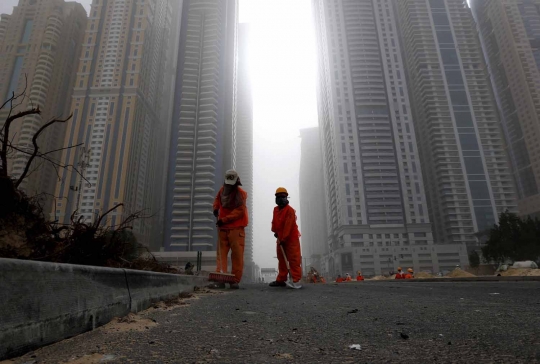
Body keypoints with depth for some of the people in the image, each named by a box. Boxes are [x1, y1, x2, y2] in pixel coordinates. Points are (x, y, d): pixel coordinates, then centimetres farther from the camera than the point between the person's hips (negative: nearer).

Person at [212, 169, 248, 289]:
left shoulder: (241, 194, -8)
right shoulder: (222, 190, 9)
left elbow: (239, 211, -15)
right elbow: (217, 199, 28)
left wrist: (223, 220, -19)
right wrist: (215, 208, 6)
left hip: (236, 228, -5)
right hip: (222, 228, 5)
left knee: (237, 255, -3)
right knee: (221, 253, 1)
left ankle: (235, 280, 3)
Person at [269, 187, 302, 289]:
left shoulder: (290, 210, -15)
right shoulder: (275, 209, 9)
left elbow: (288, 226, -21)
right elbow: (274, 222, 20)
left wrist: (283, 238, -23)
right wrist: (275, 231, 5)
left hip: (291, 238, -8)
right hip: (280, 238, 8)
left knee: (294, 260, -9)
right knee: (281, 260, 12)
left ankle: (296, 280, -9)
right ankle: (281, 280, 20)